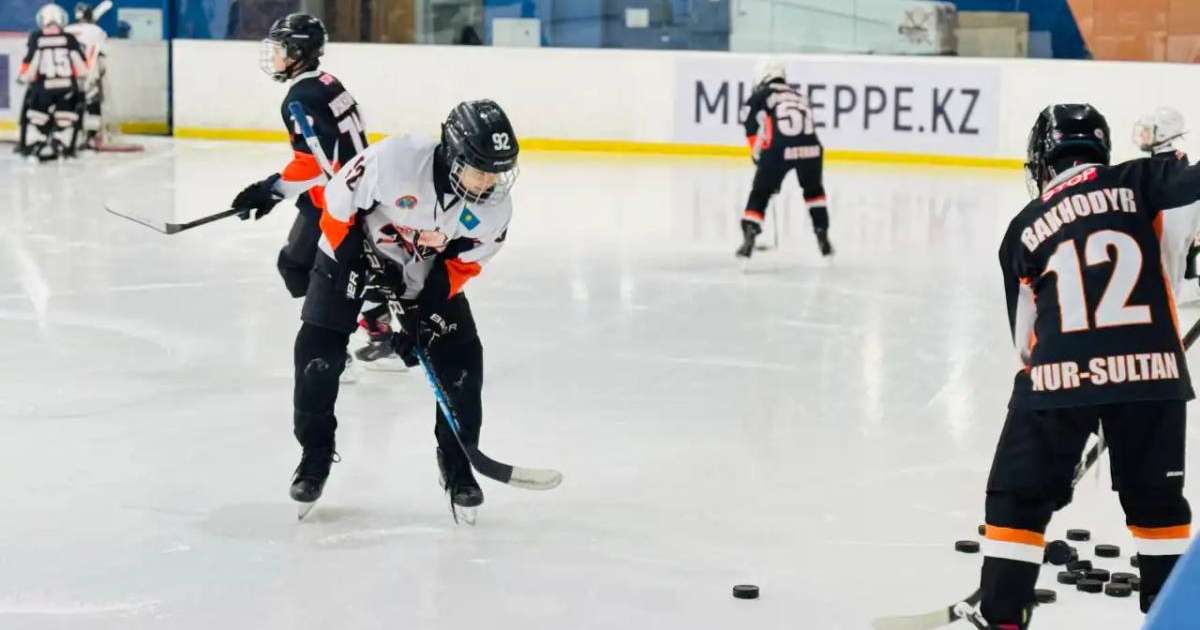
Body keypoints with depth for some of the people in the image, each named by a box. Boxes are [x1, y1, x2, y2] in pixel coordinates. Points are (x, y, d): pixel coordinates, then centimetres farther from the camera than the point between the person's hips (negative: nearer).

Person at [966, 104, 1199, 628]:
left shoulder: (1023, 229, 13)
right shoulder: (1135, 183, 7)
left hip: (1059, 375, 0)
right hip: (1150, 368, 0)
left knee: (1018, 498, 12)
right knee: (1157, 500, 18)